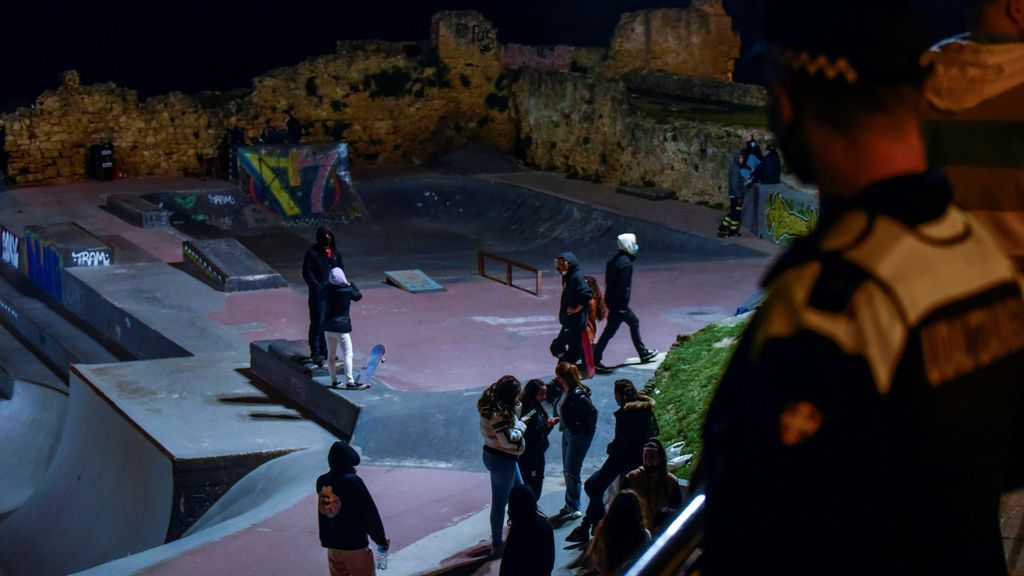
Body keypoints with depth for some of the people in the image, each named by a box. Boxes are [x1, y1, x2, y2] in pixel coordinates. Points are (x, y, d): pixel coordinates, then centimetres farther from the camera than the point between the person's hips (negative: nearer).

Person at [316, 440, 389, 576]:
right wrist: (381, 539, -5)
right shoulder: (353, 481, -18)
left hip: (332, 544, 6)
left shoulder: (321, 482, 0)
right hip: (355, 544, -6)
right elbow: (370, 514, -15)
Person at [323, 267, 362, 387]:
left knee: (331, 354, 15)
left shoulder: (327, 290, -6)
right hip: (342, 327, -4)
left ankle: (333, 380, 21)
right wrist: (350, 284, 12)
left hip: (328, 327, 4)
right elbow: (358, 296, 5)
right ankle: (349, 380, -10)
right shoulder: (348, 291, -14)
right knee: (347, 354, -2)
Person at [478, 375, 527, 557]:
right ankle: (497, 546, 13)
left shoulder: (493, 405, 2)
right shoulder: (498, 413, -28)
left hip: (503, 457, 10)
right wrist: (520, 425, -14)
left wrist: (516, 410, -3)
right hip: (501, 460, -10)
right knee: (500, 501, 2)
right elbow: (509, 440, -30)